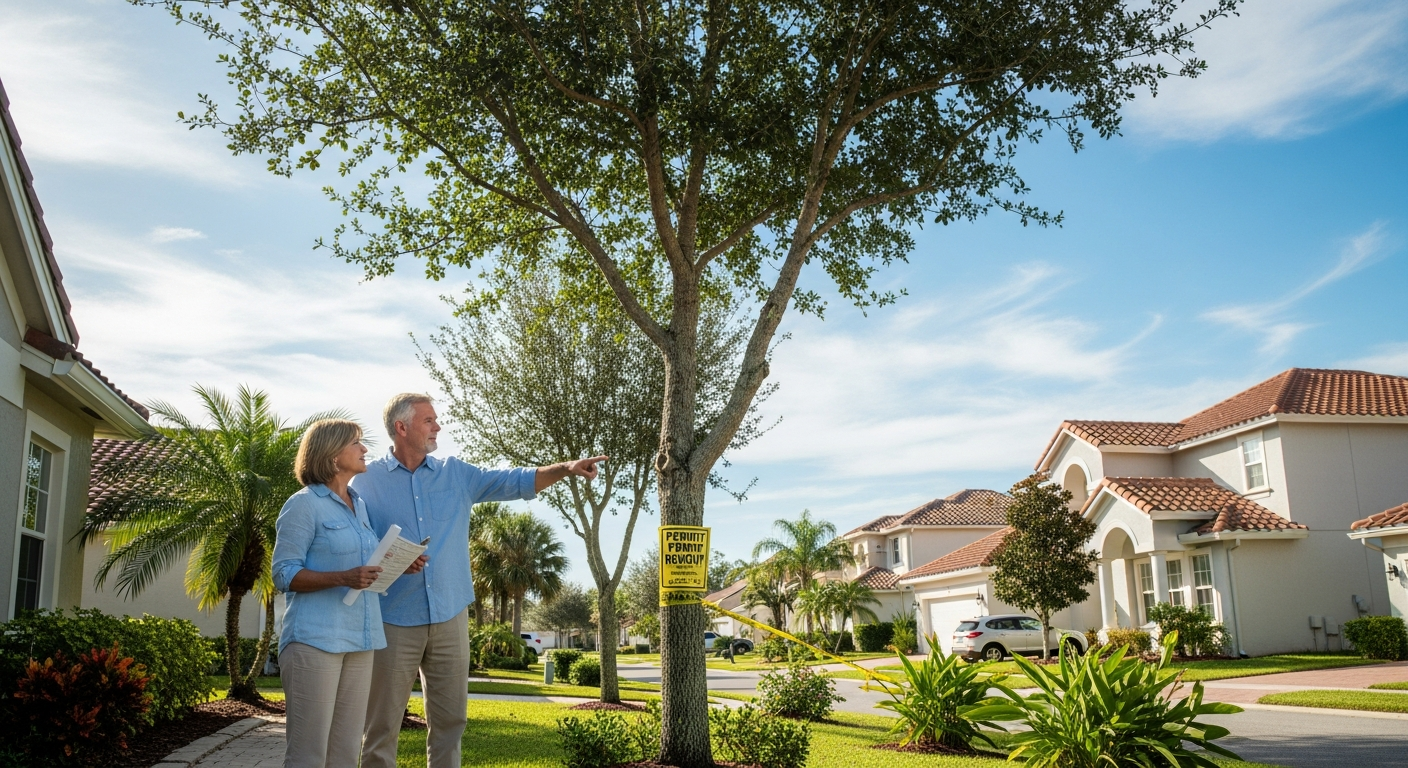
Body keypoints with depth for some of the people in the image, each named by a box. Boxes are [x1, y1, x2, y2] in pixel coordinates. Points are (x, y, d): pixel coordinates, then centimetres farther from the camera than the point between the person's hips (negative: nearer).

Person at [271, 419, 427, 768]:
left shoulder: (359, 505, 17)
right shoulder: (304, 504, -6)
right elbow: (284, 574, -10)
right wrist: (344, 578, -23)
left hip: (359, 640, 7)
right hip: (315, 638, -7)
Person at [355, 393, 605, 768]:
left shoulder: (455, 474, 9)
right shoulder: (367, 480, 0)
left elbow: (514, 482, 4)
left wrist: (565, 468, -10)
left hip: (450, 617, 3)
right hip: (394, 620, -3)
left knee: (450, 719, 10)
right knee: (382, 724, 3)